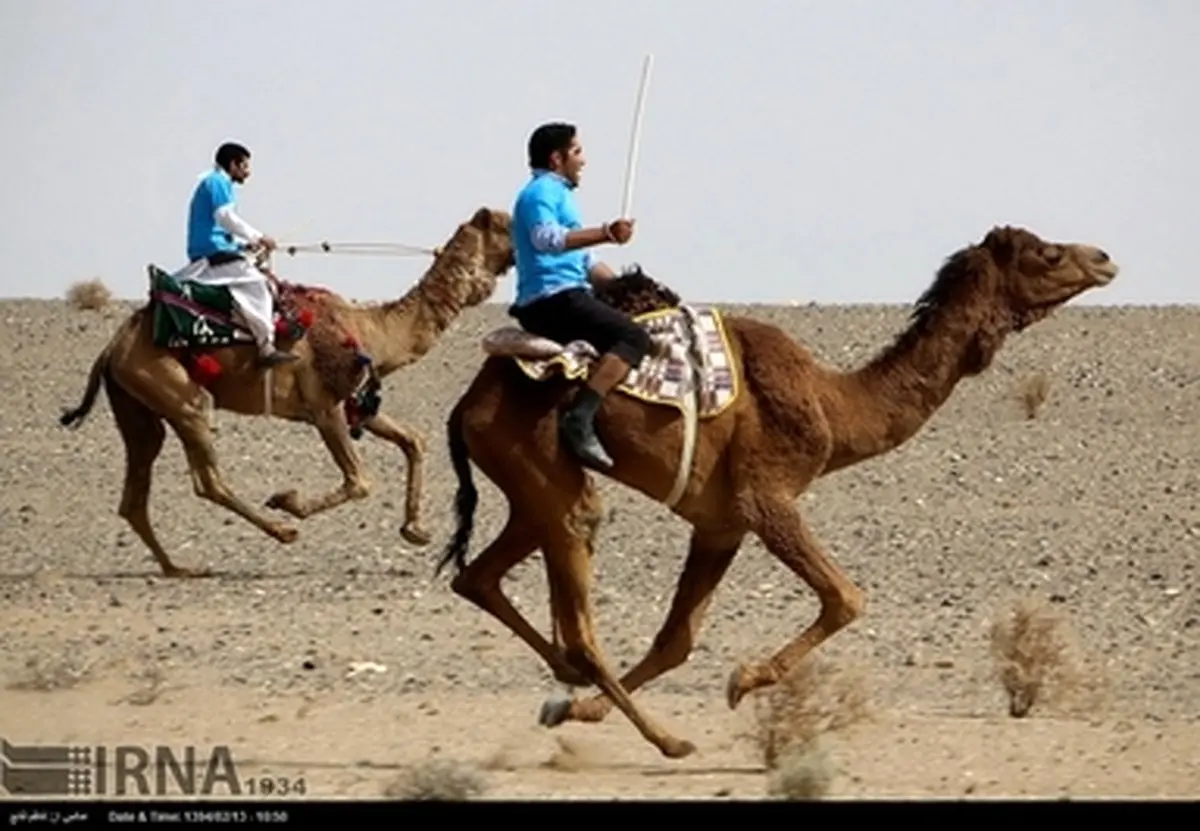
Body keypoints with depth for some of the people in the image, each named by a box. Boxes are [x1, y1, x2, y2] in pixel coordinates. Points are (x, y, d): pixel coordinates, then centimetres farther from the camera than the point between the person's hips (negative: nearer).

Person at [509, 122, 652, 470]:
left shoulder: (557, 193, 28)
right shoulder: (541, 192, -6)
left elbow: (584, 261, 33)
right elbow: (546, 238, -27)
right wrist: (606, 233, -35)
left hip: (562, 298, 11)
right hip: (553, 298, -11)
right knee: (633, 337, -21)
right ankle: (580, 419, -35)